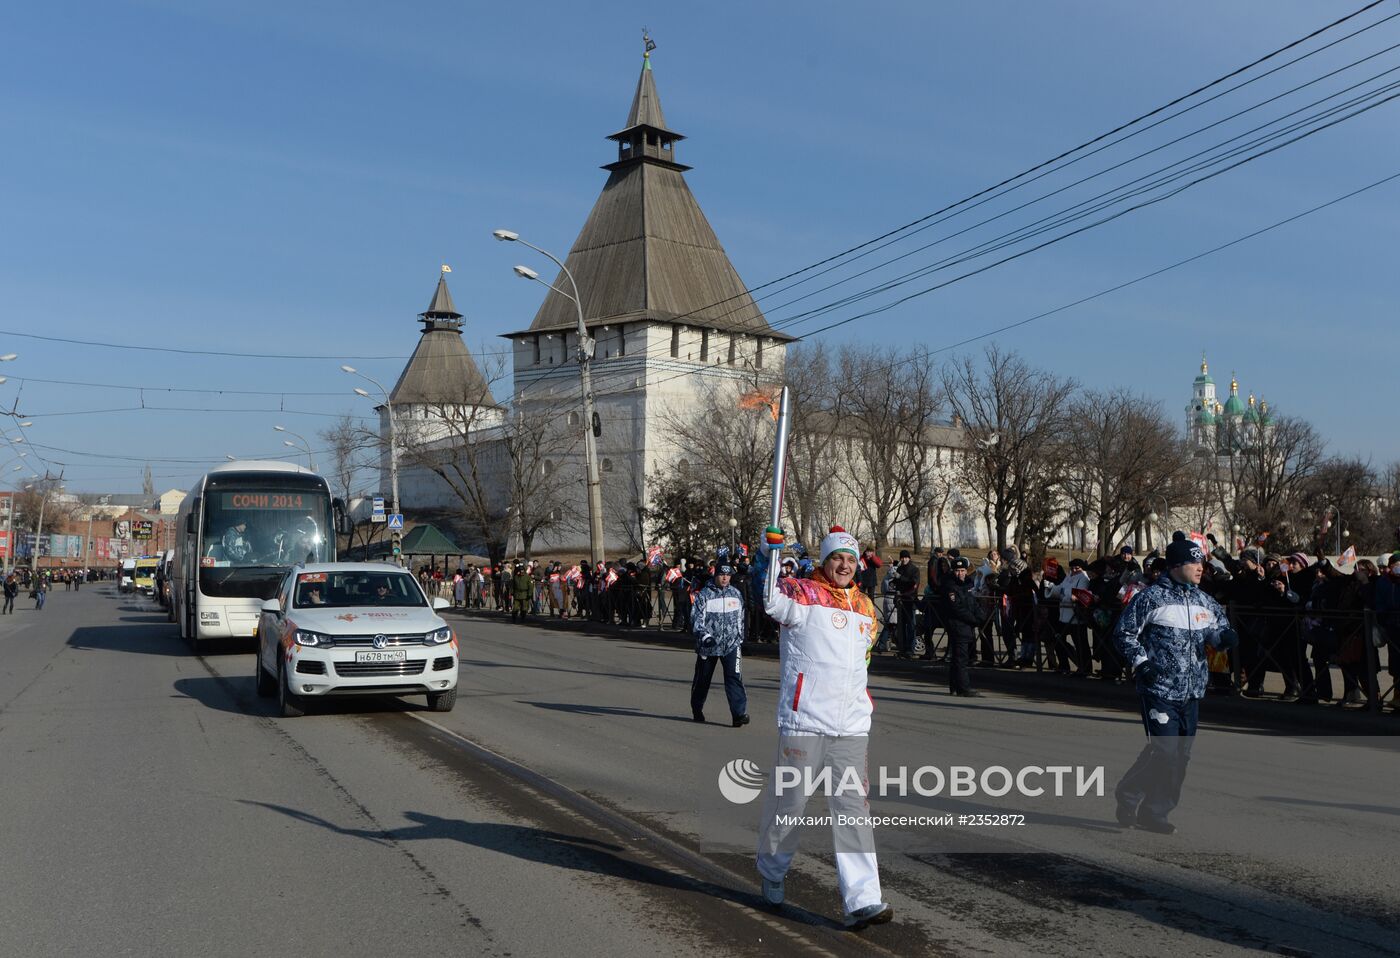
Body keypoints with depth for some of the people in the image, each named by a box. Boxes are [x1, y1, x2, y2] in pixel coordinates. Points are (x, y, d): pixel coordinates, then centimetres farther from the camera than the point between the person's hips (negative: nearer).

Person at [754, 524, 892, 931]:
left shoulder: (864, 606, 16)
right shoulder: (802, 592, -3)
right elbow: (772, 598, -25)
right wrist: (768, 551, -38)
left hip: (852, 724, 5)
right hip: (804, 718, -5)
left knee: (854, 808, 0)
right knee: (790, 799, 6)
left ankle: (862, 901, -1)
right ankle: (772, 869, 32)